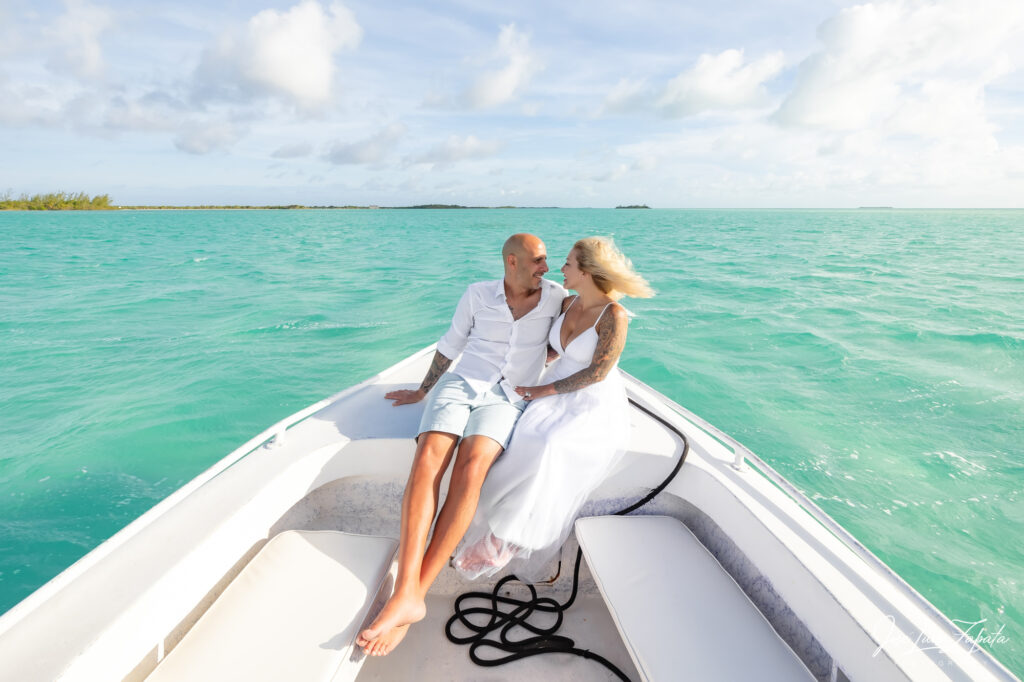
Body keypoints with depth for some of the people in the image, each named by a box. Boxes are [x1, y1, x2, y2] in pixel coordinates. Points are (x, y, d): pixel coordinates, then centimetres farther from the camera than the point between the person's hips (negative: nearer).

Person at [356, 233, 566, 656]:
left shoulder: (554, 296, 6)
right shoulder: (478, 295, 6)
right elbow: (450, 346, 16)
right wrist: (422, 390, 21)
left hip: (506, 398, -1)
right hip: (460, 384, 1)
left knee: (472, 467, -31)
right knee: (427, 460, -28)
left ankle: (416, 592, -28)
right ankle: (405, 596, -32)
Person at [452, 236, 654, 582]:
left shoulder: (614, 315, -17)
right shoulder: (568, 303, 4)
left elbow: (596, 373, -18)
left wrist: (542, 391, -15)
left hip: (596, 408, -6)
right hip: (557, 397, 6)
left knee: (548, 450, -31)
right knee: (527, 443, -22)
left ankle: (506, 543, -13)